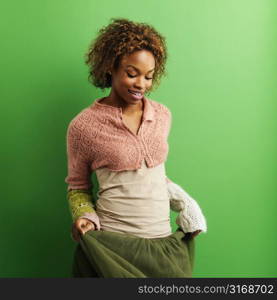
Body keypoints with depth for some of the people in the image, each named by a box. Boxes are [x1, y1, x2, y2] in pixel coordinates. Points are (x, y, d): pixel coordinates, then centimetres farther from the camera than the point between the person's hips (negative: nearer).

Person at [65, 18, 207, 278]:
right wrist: (85, 217, -15)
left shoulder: (163, 115, 3)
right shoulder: (83, 126, -9)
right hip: (110, 245, -4)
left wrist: (184, 203, 7)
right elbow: (77, 188, 3)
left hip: (164, 242, 4)